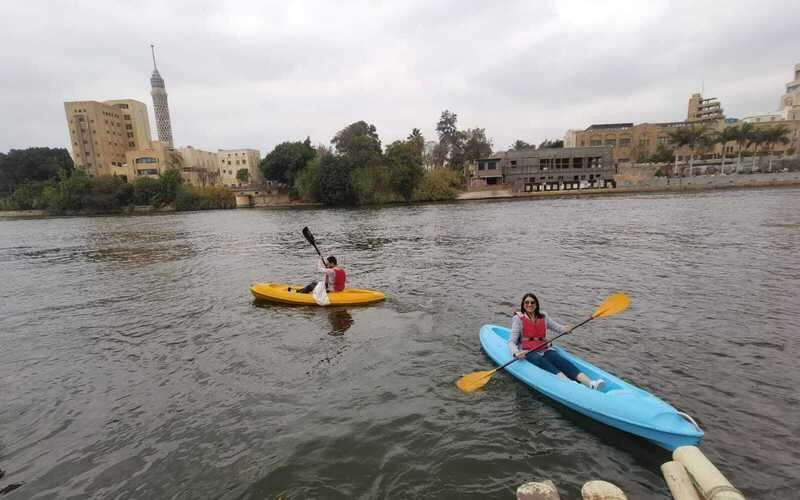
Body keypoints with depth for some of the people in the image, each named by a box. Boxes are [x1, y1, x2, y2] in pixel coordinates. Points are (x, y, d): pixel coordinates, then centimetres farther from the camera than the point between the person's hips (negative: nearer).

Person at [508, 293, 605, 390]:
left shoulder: (543, 317, 14)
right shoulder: (519, 319, 1)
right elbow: (511, 341, -5)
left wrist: (566, 329, -11)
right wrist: (516, 353, -25)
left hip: (545, 350, 4)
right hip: (528, 352, -4)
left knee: (562, 361, -24)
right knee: (542, 362, -33)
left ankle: (591, 384, -43)